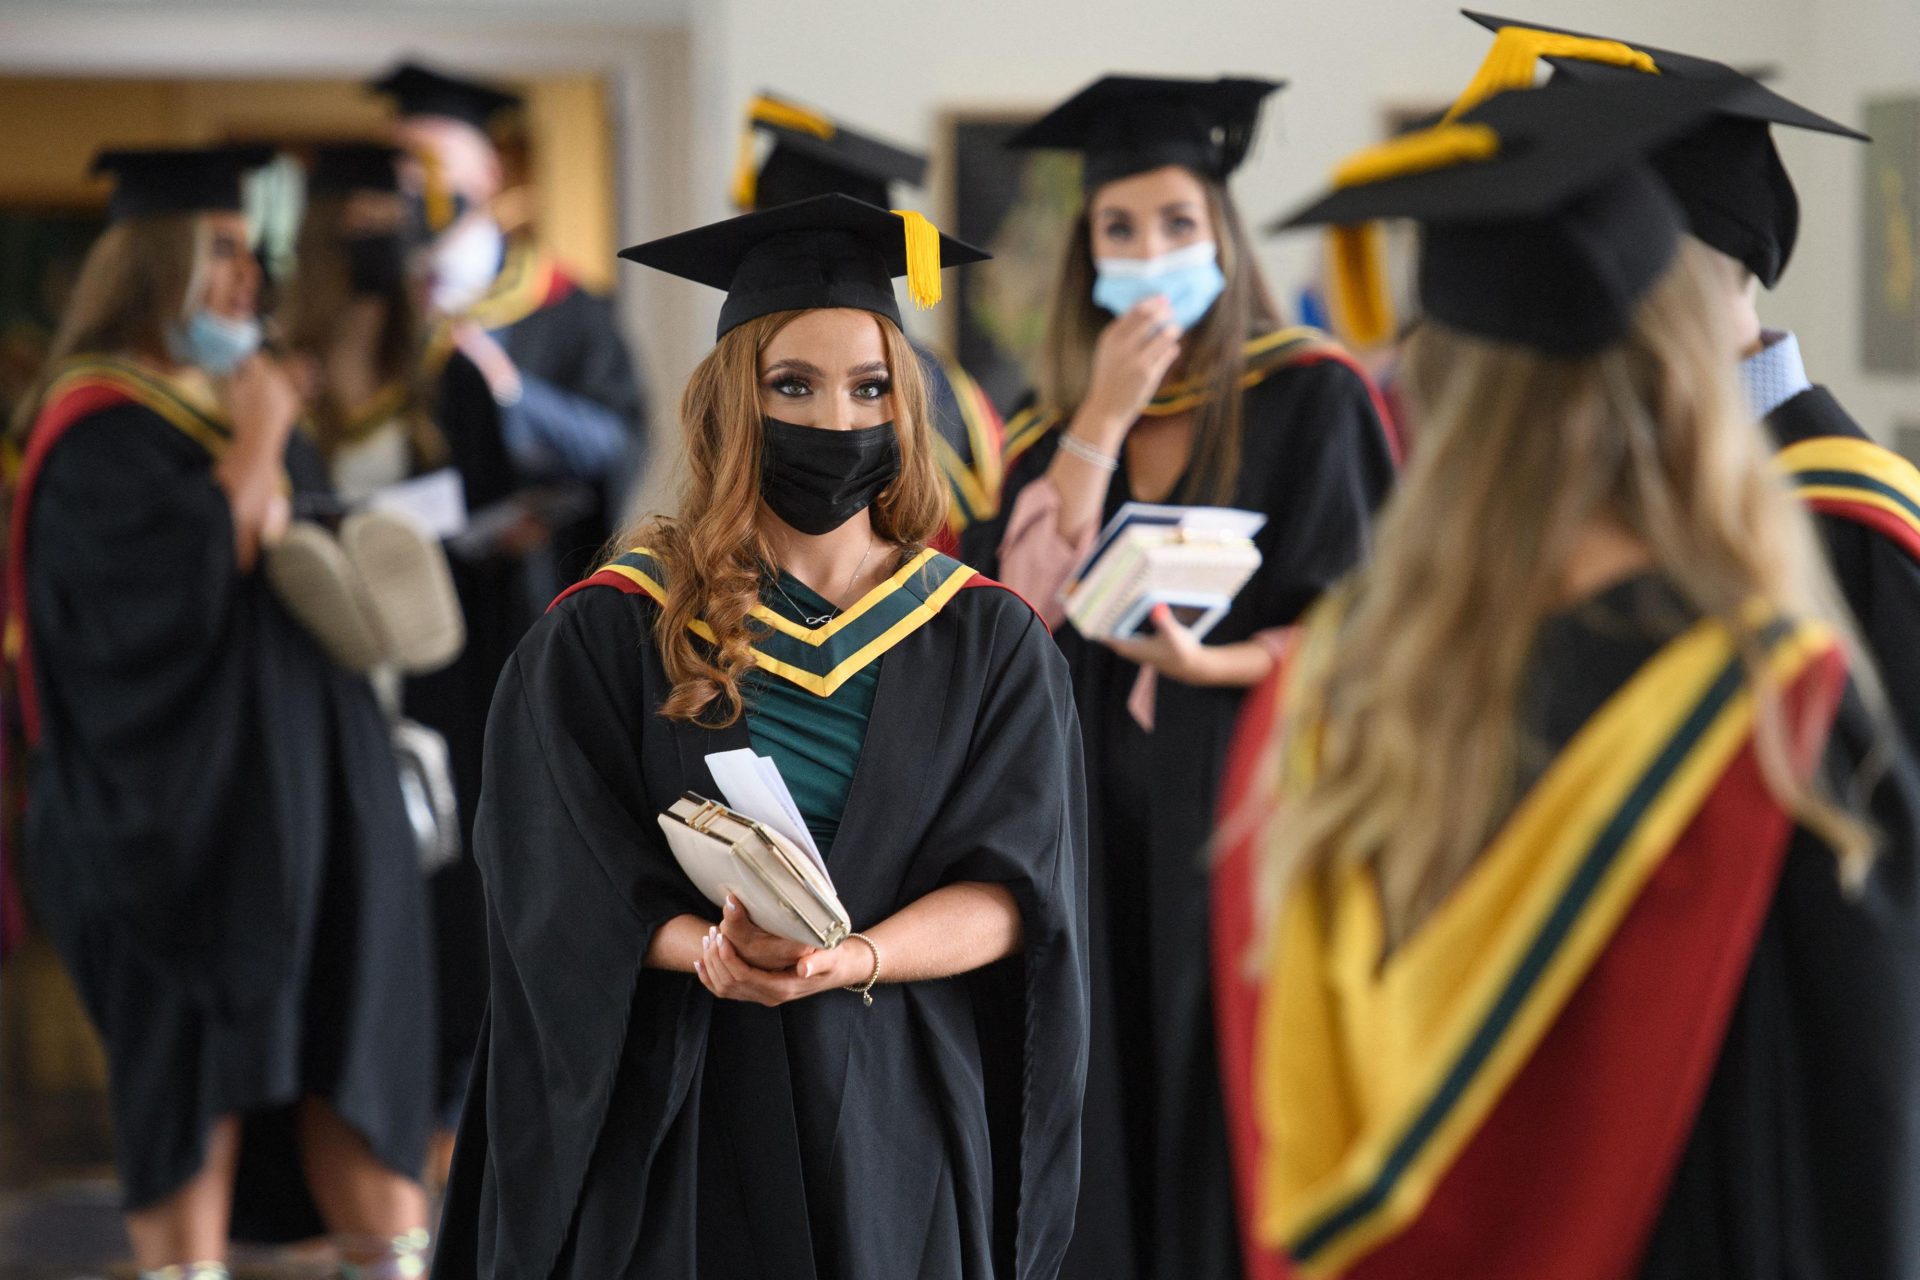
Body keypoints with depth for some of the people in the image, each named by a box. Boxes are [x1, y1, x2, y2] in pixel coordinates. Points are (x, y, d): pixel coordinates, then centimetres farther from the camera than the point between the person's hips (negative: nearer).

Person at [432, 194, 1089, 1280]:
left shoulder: (990, 643, 4)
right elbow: (561, 891, -6)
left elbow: (1014, 891, -6)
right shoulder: (607, 634, 1)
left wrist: (851, 961, -23)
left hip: (900, 1130, 1)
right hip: (678, 1129, -1)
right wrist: (708, 948, -25)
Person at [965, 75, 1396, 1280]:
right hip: (1096, 818, 4)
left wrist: (1208, 664, -21)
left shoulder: (1311, 396, -3)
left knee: (1238, 1130, -5)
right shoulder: (1053, 424, 10)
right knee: (1117, 1125, 5)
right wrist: (1099, 423, -10)